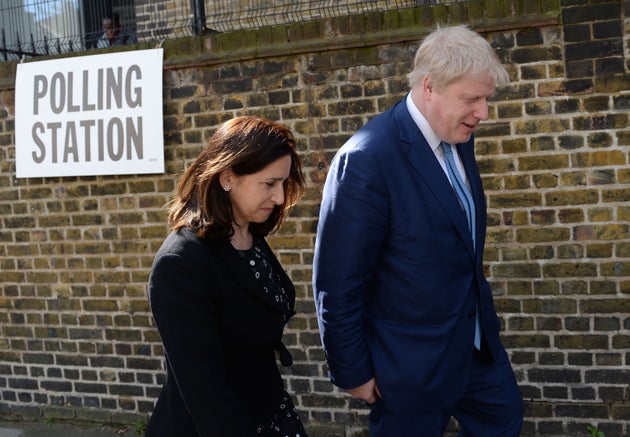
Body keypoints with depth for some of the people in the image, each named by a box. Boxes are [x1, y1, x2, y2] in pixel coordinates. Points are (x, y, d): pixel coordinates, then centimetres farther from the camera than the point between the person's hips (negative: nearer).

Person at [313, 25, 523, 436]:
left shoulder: (458, 136, -2)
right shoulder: (367, 159, -27)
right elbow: (337, 283, -22)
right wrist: (353, 371, -14)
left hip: (477, 337, 8)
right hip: (414, 361, -7)